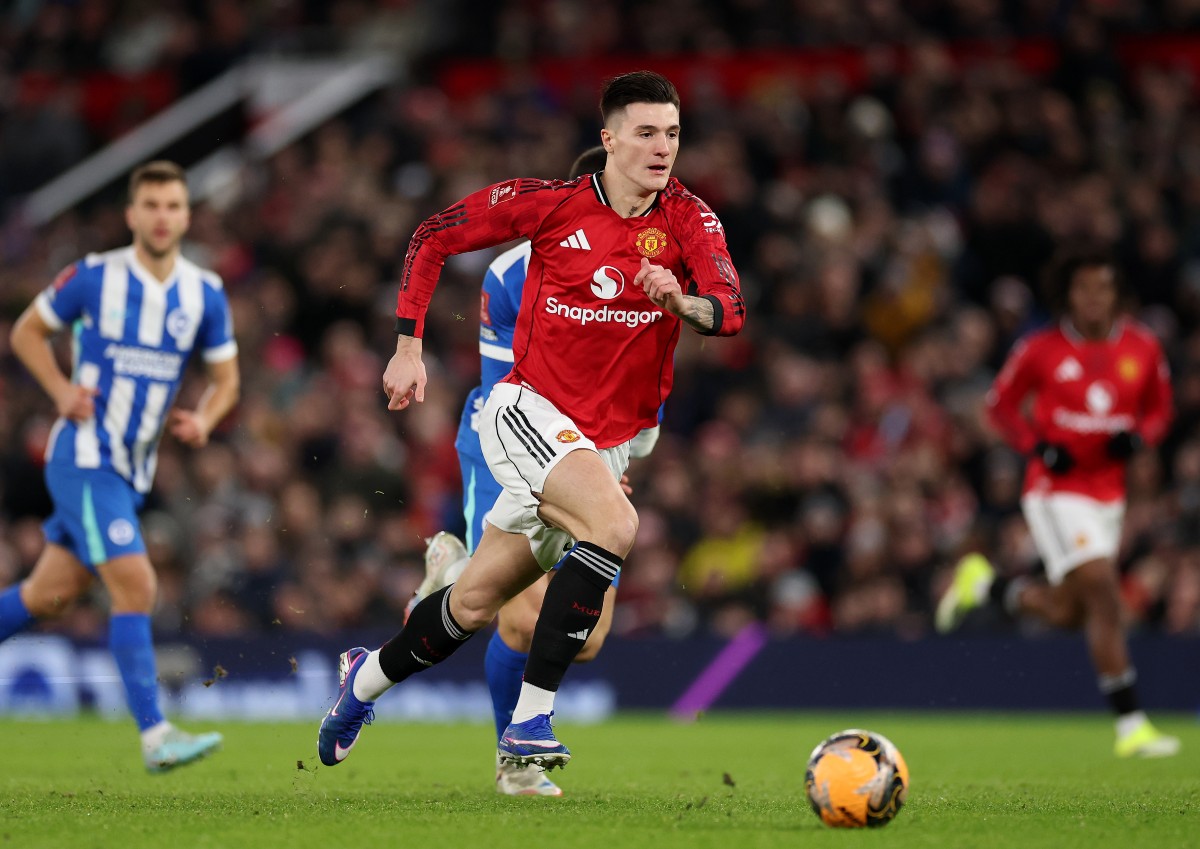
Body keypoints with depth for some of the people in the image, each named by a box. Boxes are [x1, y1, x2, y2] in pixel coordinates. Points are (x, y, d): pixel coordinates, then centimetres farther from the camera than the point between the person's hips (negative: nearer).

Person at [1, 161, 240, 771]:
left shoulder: (205, 295, 2)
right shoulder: (94, 277, -8)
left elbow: (225, 378, 13)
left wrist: (203, 419, -8)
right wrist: (61, 389, -11)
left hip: (133, 469, 6)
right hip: (84, 460, -6)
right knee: (136, 586, -17)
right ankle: (155, 737, -18)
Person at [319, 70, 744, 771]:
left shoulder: (689, 219, -3)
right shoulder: (551, 204, -9)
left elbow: (732, 312, -15)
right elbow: (431, 239, 1)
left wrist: (681, 301, -36)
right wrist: (409, 347, -3)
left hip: (608, 443, 4)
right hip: (528, 411, -4)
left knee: (476, 605, 10)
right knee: (615, 526, -31)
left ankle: (369, 677, 39)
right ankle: (529, 722, -27)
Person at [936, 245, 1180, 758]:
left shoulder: (1142, 349, 3)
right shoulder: (1041, 351, -5)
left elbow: (1159, 409, 15)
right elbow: (1001, 405, 5)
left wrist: (1138, 437, -8)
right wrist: (1039, 446, -11)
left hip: (1108, 493, 5)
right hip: (1056, 490, -5)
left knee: (1066, 613, 10)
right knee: (1102, 595, -18)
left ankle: (984, 584, 36)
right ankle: (1131, 725, -16)